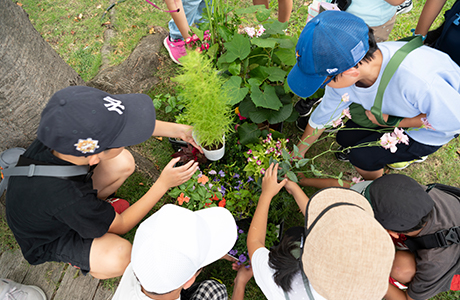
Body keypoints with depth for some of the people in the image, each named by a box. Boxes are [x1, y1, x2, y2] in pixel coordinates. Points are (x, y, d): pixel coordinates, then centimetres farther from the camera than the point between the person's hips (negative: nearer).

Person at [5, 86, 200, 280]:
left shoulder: (62, 136, -30)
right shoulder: (68, 198, -44)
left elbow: (127, 122, -11)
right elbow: (120, 226, -22)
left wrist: (176, 129, -14)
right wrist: (164, 184, -24)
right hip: (48, 239, -5)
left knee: (123, 162, -14)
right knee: (120, 256, -30)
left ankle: (93, 208, 9)